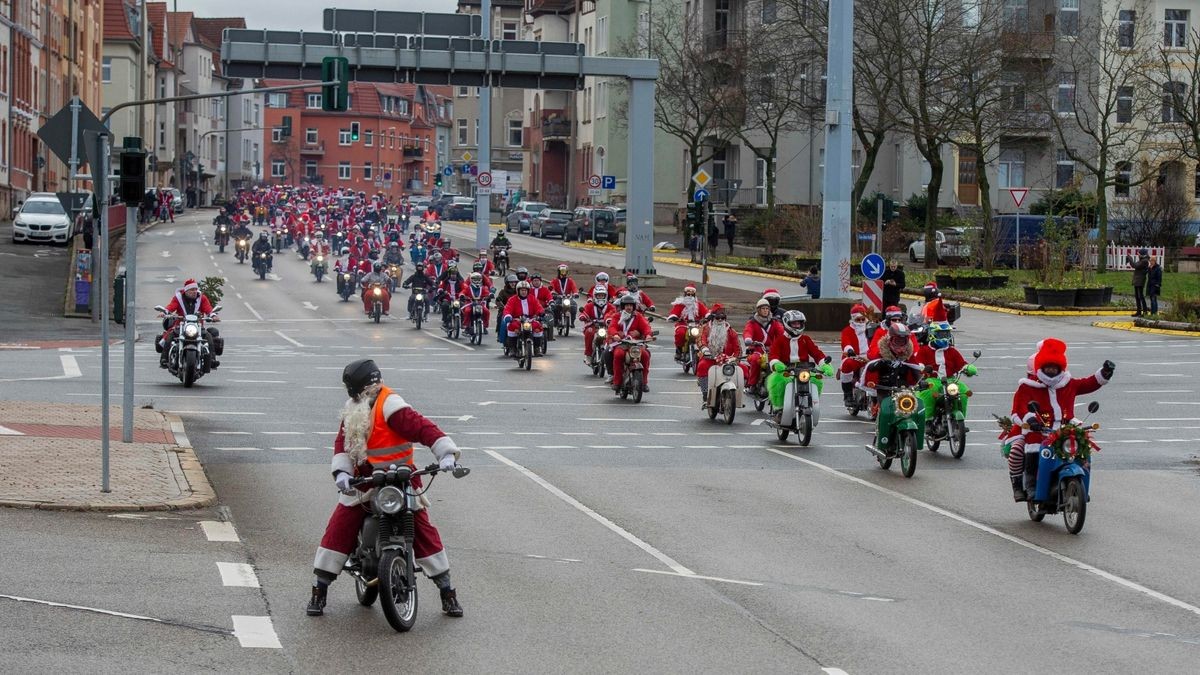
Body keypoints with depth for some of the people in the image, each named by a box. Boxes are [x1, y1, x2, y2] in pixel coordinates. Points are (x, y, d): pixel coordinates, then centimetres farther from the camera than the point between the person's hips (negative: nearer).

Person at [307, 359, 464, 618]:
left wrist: (446, 453, -36)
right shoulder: (352, 409, 9)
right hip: (363, 481, 6)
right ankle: (319, 590, 5)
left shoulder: (390, 405, -15)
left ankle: (448, 592, 3)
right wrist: (341, 471, -13)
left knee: (423, 530, -6)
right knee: (338, 529, -3)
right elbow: (342, 440, 5)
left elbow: (422, 427, -24)